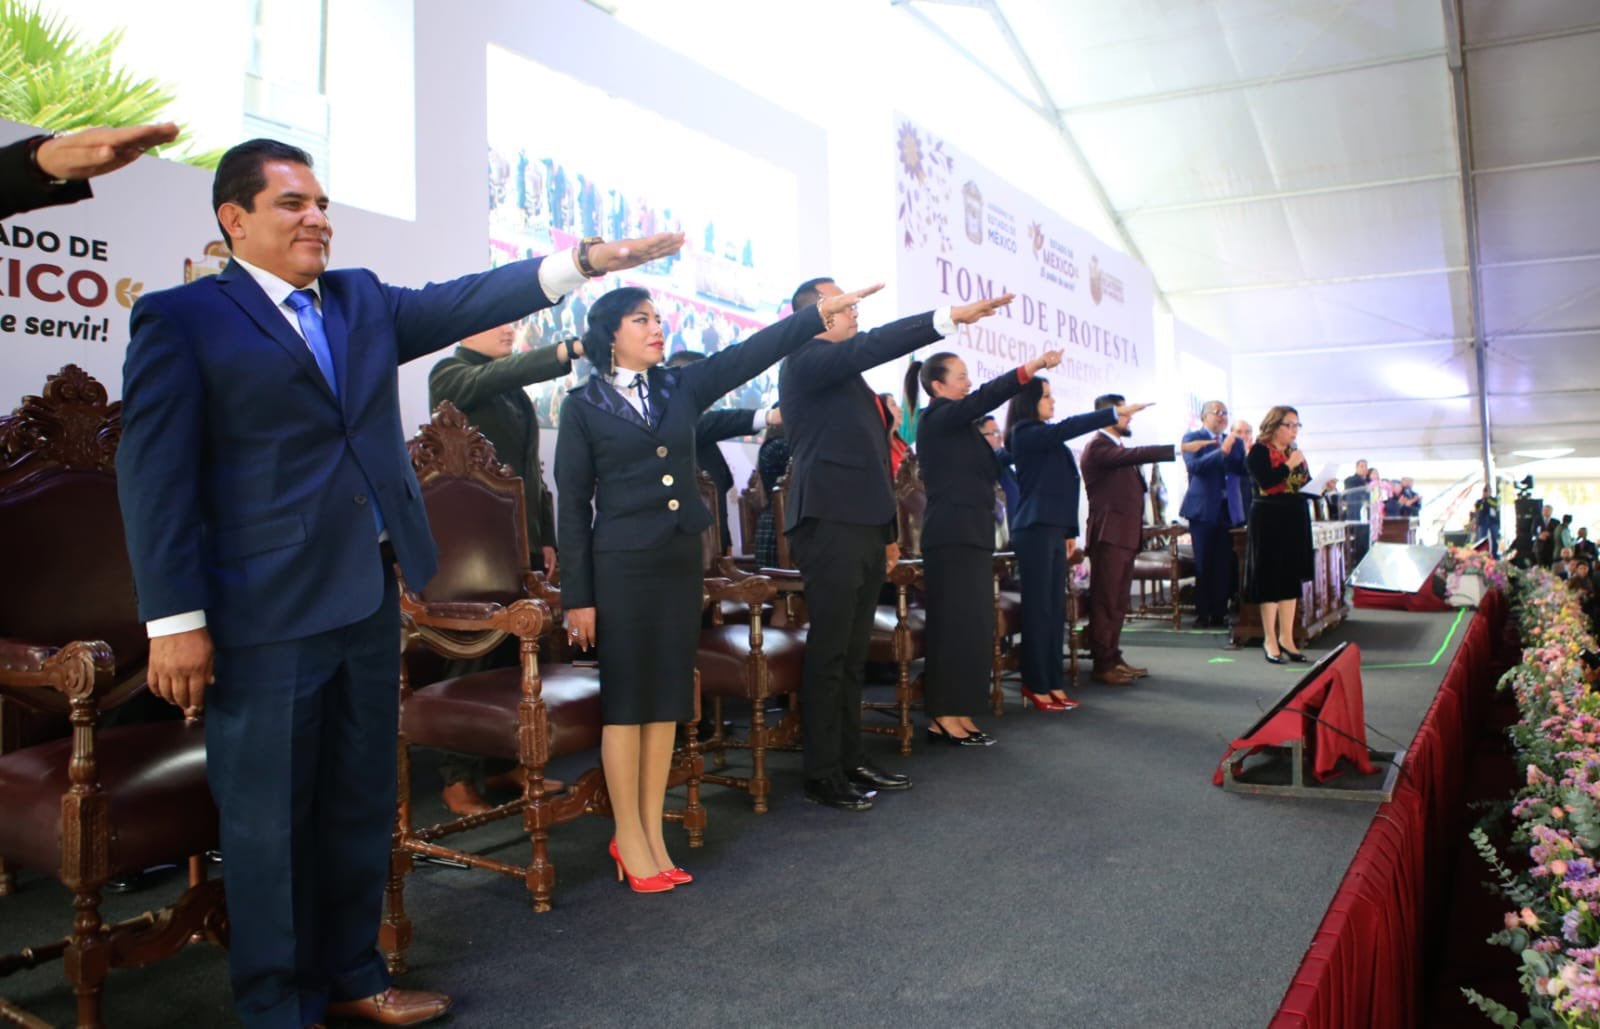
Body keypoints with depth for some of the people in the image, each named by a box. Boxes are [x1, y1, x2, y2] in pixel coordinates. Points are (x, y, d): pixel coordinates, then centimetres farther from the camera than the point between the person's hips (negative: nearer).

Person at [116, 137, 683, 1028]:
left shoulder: (364, 300, 13)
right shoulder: (182, 319, -3)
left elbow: (463, 302, 2)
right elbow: (155, 475, -8)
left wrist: (585, 261, -10)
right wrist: (176, 620, -14)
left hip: (370, 597, 6)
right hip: (265, 613, -5)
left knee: (362, 805, 15)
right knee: (269, 819, 6)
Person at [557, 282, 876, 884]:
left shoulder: (682, 387, 9)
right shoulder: (584, 405, -1)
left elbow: (752, 354, 0)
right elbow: (573, 506, -3)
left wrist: (820, 314, -11)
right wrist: (577, 596, -7)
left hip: (682, 561, 5)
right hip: (621, 565, -4)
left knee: (668, 699, 8)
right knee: (625, 703, 1)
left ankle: (652, 835, 18)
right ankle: (630, 842, 12)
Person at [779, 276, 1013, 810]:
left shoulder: (845, 373, 23)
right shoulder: (805, 361, -5)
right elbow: (873, 346, -24)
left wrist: (886, 533, 22)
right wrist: (949, 317, -29)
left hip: (863, 528, 9)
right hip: (831, 525, -9)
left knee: (853, 654, 12)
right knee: (828, 655, -6)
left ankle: (851, 759, 20)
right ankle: (822, 775, 1)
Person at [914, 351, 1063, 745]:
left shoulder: (954, 425, 21)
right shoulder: (938, 417, -5)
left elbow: (984, 475, 22)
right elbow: (986, 397, -20)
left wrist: (989, 443, 8)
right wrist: (1033, 366, -21)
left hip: (969, 533, 9)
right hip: (953, 535, -9)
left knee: (972, 625, 5)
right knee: (958, 624, -12)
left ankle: (952, 714, 8)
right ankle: (946, 716, -10)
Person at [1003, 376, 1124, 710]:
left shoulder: (1043, 436, 20)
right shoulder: (1025, 433, -6)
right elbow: (1068, 428, -21)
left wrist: (1069, 530, 19)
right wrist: (1115, 413, -22)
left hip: (1052, 528, 9)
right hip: (1035, 529, -9)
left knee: (1055, 609, 7)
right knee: (1038, 608, -6)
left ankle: (1053, 683, 12)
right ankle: (1036, 686, -1)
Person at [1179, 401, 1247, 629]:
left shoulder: (1234, 441, 15)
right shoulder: (1192, 438, 1)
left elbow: (1243, 469, 4)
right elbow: (1194, 466, -15)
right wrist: (1222, 451, -23)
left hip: (1228, 509, 4)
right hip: (1203, 508, -4)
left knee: (1225, 565, 2)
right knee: (1204, 565, 0)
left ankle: (1219, 614, 9)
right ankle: (1202, 614, 6)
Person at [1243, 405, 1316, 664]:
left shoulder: (1295, 452, 15)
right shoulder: (1259, 451, -7)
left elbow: (1305, 485, 17)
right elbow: (1264, 481, -21)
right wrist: (1289, 466, -16)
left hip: (1295, 521, 7)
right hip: (1269, 521, -7)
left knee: (1291, 579, 8)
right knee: (1271, 578, -2)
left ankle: (1286, 638, 15)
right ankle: (1270, 640, 6)